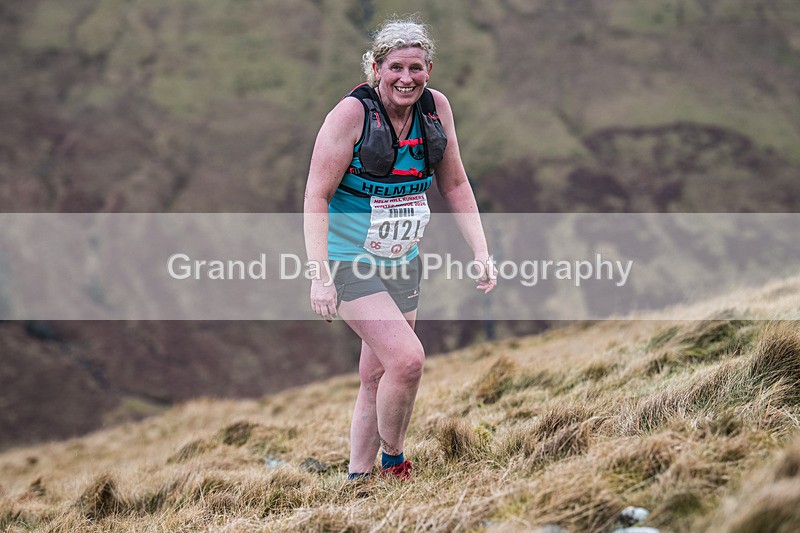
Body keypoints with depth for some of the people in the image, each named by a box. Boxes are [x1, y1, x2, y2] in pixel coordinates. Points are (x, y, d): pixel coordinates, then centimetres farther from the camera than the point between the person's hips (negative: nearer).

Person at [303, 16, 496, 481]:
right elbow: (316, 198, -16)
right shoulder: (351, 113, -17)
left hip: (403, 264, 6)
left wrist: (482, 252, 2)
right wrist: (320, 276, -23)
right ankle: (393, 460, 2)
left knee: (378, 378, 11)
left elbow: (455, 186, 10)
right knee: (408, 358, -20)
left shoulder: (436, 107, -2)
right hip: (350, 262, -6)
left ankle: (359, 477, 25)